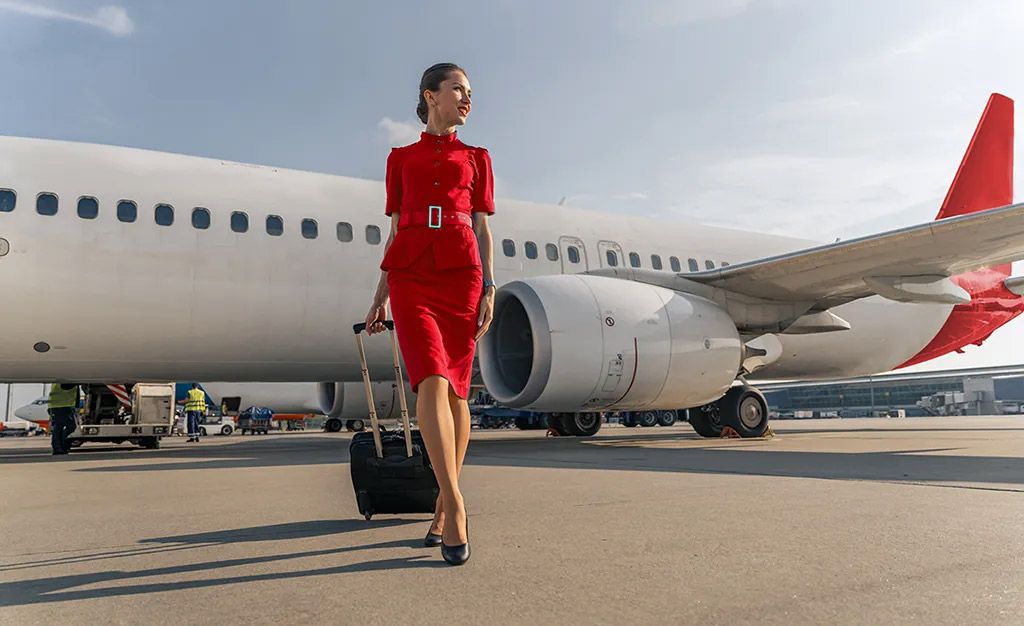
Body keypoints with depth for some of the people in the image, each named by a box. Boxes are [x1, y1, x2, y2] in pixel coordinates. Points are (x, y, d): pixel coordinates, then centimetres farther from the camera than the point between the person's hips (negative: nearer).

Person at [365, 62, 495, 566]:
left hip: (461, 275, 1)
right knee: (431, 381, -18)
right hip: (410, 276, 0)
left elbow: (482, 230, 12)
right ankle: (455, 507, -19)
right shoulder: (400, 159, 19)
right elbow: (395, 233, 17)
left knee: (455, 390, -2)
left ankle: (443, 506, 10)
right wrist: (380, 295, 11)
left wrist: (489, 288, 0)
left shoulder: (476, 159, 19)